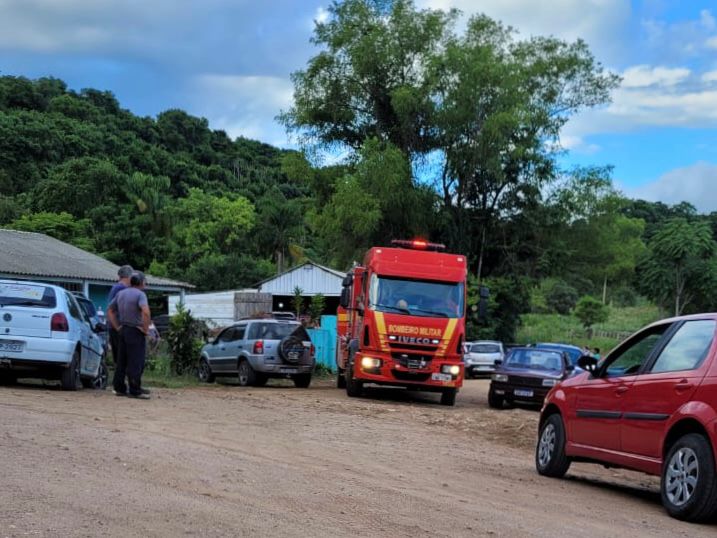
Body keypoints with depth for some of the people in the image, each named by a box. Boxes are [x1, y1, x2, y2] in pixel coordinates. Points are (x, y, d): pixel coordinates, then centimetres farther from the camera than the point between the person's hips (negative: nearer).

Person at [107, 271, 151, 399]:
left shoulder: (120, 293, 12)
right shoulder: (140, 294, -12)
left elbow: (110, 310, 18)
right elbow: (146, 312, -28)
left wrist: (117, 327, 15)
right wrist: (145, 328, -17)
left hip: (123, 330, 8)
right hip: (135, 331, -8)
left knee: (122, 361, 12)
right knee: (136, 362, -5)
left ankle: (119, 388, 16)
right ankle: (135, 391, -5)